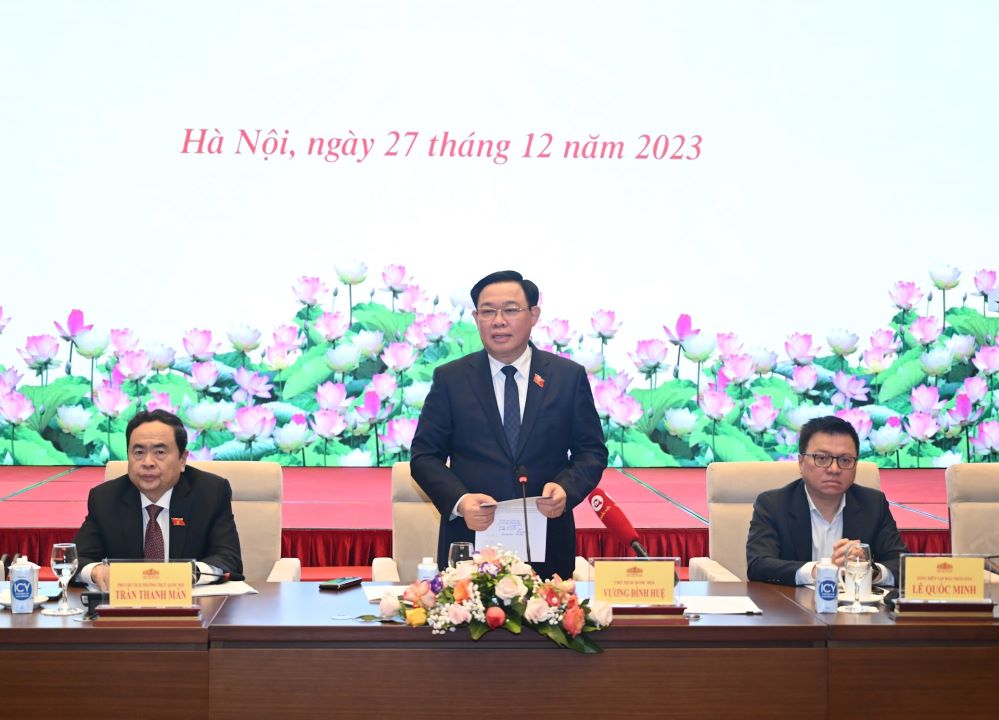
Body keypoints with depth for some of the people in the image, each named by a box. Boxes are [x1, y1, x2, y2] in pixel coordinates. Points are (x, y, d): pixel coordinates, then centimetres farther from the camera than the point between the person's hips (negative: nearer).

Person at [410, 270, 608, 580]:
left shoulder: (570, 376, 5)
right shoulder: (450, 379, 4)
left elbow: (592, 451, 6)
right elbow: (425, 455, 1)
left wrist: (566, 487, -15)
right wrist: (459, 501, -17)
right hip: (470, 537, 0)